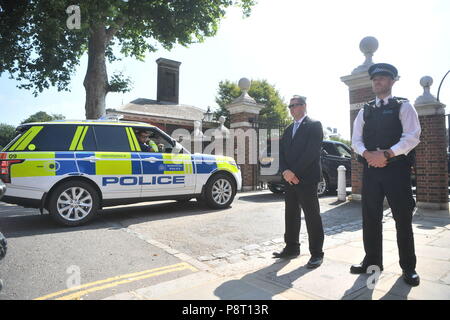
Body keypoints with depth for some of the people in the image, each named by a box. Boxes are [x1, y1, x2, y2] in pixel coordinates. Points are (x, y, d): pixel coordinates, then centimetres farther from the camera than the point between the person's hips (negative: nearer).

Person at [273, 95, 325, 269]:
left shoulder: (314, 125, -2)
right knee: (291, 215, 11)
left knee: (312, 216, -1)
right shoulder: (288, 129, 20)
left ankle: (316, 253, 8)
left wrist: (294, 172, -16)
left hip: (306, 178, -7)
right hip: (290, 178, 7)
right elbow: (282, 152, 13)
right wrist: (285, 171, -6)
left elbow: (312, 152, -14)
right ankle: (291, 248, 22)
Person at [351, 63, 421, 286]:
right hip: (370, 169, 4)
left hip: (396, 169, -3)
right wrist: (367, 154, -12)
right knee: (370, 217, 8)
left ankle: (408, 267, 18)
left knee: (403, 218, 3)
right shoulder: (365, 111, 15)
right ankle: (372, 261, 22)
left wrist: (386, 154, -19)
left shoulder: (403, 107, 4)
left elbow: (412, 137, -8)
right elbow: (356, 140, 8)